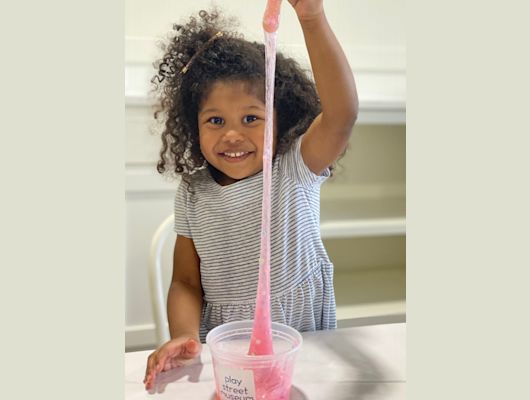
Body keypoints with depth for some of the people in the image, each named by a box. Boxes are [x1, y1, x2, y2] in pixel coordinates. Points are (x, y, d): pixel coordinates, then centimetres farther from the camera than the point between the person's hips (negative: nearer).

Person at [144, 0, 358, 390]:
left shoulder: (297, 170, -9)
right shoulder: (192, 195, 0)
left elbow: (342, 114, -27)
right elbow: (186, 283, 3)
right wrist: (185, 336, -17)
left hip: (305, 342, -1)